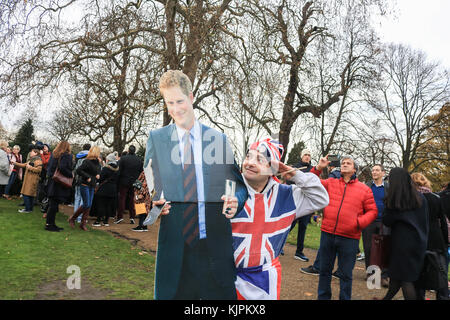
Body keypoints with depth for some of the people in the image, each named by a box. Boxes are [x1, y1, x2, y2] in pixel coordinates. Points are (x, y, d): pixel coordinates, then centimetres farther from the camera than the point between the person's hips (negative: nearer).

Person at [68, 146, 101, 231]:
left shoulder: (97, 162, 11)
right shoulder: (87, 161, -13)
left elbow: (98, 172, 22)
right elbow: (78, 170, -20)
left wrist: (98, 175, 1)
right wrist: (87, 177, -20)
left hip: (92, 186, 8)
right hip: (85, 186, -8)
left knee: (89, 205, 5)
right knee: (86, 204, -8)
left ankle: (83, 223, 13)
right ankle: (72, 218, 11)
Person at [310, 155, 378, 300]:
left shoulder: (364, 189, 5)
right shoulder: (330, 183, 8)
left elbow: (372, 211, 5)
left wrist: (359, 222, -12)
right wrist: (318, 168, -7)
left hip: (349, 238, -1)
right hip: (327, 234, 2)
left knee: (346, 274, 10)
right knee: (324, 270, 15)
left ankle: (345, 298, 27)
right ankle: (323, 296, 31)